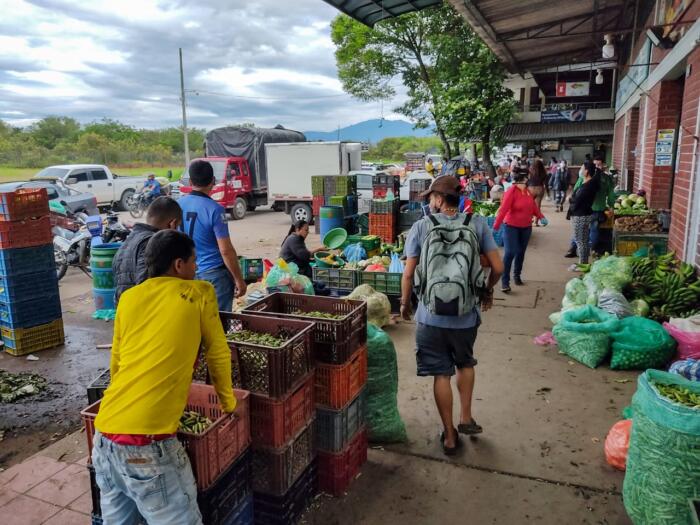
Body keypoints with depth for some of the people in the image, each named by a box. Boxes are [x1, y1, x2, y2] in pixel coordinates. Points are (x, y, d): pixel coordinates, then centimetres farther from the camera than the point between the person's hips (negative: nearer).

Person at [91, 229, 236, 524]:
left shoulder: (129, 298, 14)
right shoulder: (200, 293, 2)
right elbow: (218, 355, 11)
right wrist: (228, 403, 26)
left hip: (104, 436, 6)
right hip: (147, 444, -6)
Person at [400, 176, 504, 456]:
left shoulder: (421, 227, -7)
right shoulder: (477, 224, -4)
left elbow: (408, 274, -6)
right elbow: (497, 267, -3)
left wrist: (405, 304, 10)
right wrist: (488, 291, 17)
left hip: (431, 316, -1)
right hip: (466, 315, 1)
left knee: (441, 374, 13)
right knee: (465, 363, 29)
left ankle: (450, 435, 25)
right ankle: (466, 418, 33)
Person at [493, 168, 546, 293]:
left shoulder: (527, 190, 2)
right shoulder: (511, 191, -18)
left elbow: (533, 205, 14)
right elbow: (503, 208, -26)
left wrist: (541, 217, 9)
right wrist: (496, 225, -32)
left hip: (526, 227, 6)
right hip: (512, 226, -6)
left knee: (521, 252, 14)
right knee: (510, 252, -13)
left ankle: (517, 276, 31)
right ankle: (505, 281, -8)